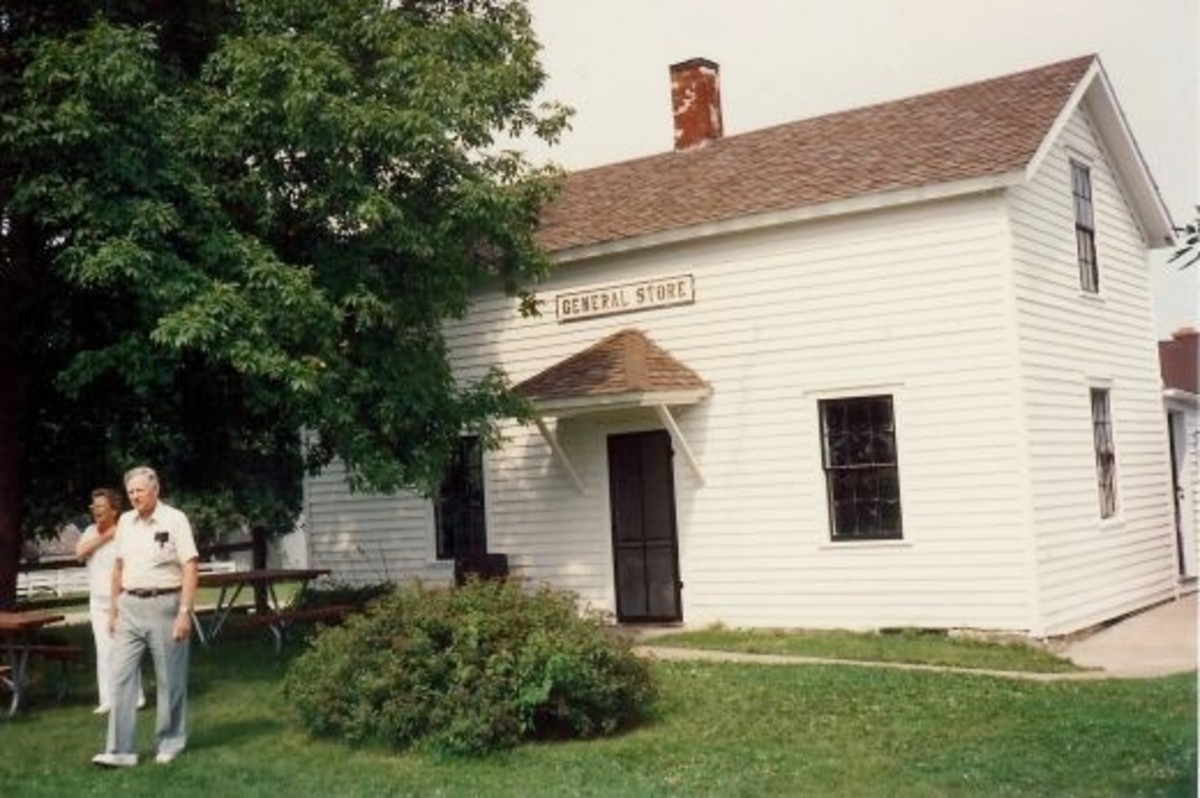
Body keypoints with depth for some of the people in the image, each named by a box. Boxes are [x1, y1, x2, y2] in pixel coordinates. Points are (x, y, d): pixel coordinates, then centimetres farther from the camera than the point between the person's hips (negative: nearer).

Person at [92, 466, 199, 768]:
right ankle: (120, 750, 2)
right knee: (121, 676, 0)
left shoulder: (174, 519, -8)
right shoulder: (125, 521, 9)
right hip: (130, 606, 5)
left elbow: (190, 567, -12)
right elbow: (118, 567, 18)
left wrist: (185, 611, -18)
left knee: (170, 679, 4)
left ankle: (170, 744, 17)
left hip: (164, 604, -5)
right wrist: (113, 608, 16)